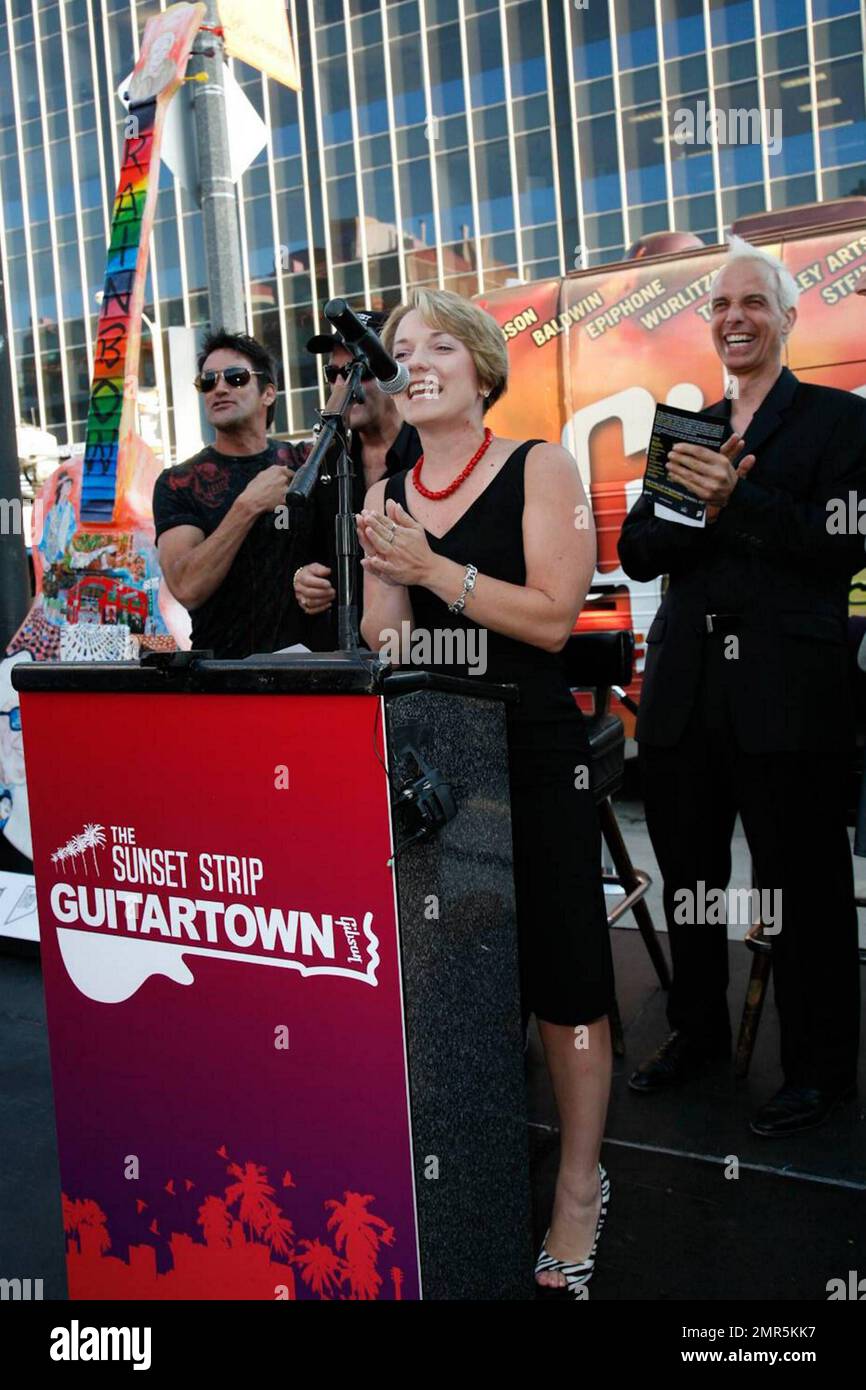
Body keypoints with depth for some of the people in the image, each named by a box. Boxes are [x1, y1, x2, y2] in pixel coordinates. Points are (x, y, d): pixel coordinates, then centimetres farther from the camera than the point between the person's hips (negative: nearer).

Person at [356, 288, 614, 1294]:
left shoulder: (539, 467, -2)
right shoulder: (386, 495, 10)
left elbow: (551, 618, -12)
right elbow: (383, 646, 9)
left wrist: (433, 567, -17)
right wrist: (384, 576, -11)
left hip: (531, 752, -4)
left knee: (562, 973, 2)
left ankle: (580, 1186, 19)